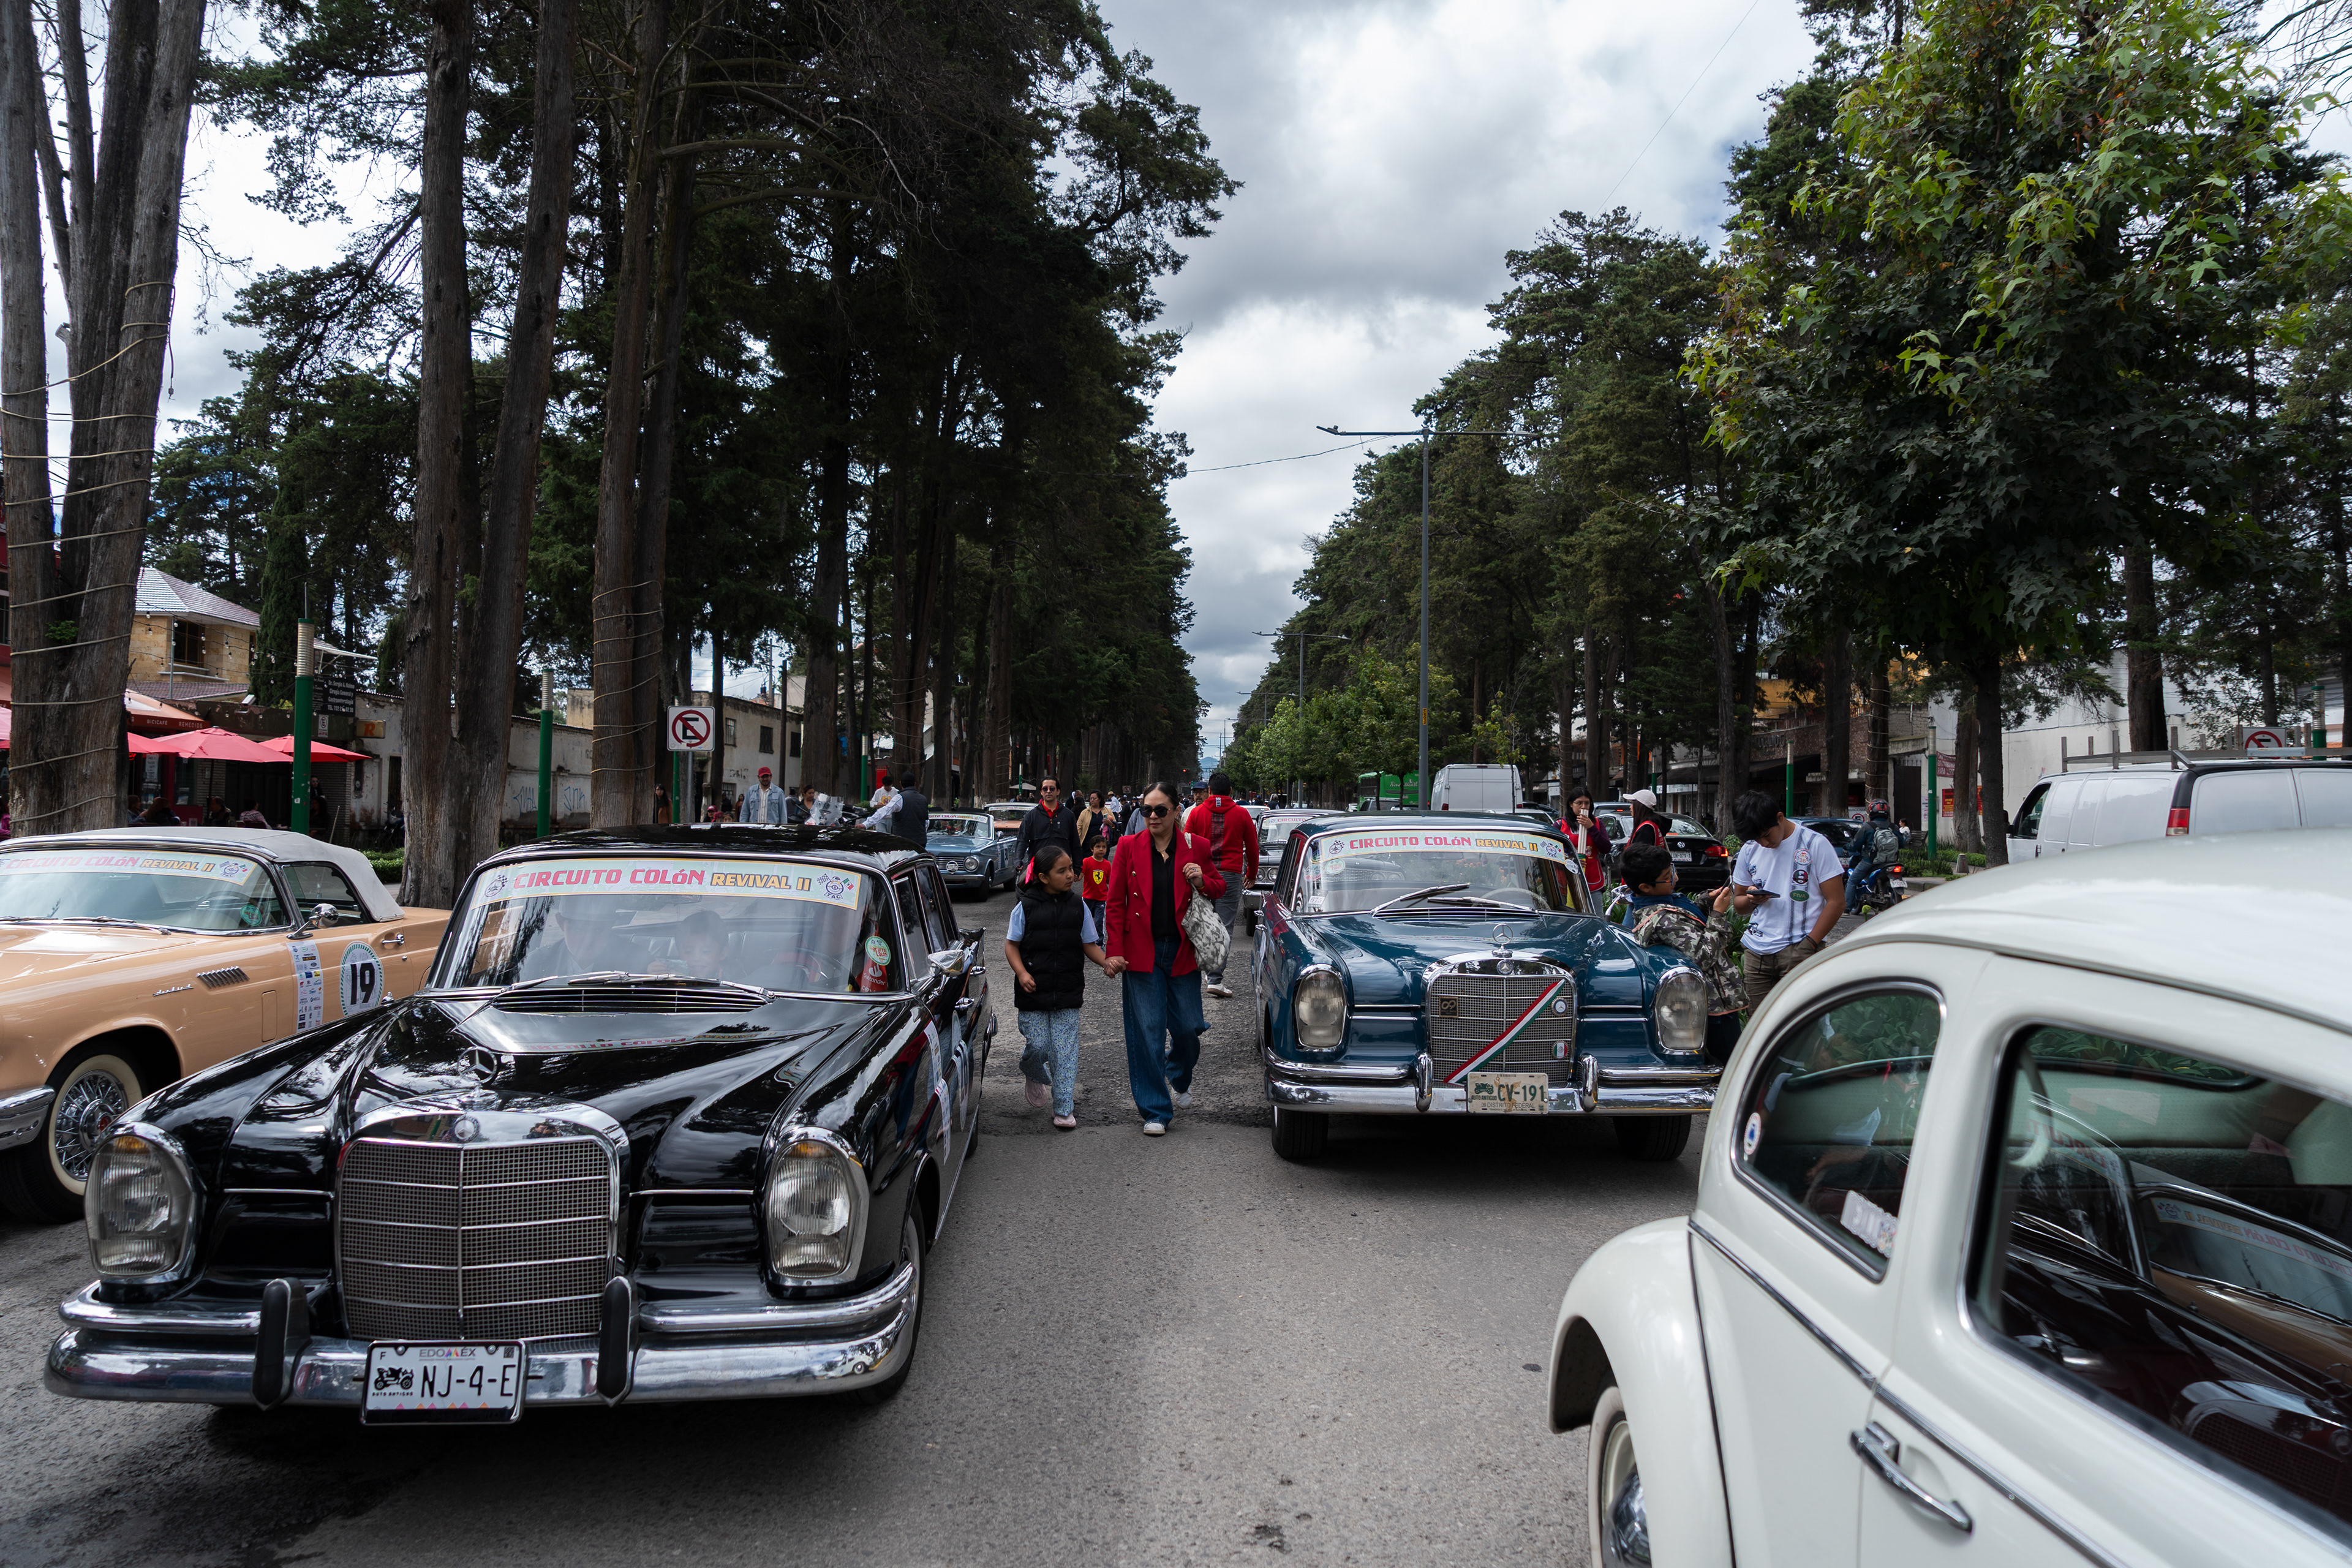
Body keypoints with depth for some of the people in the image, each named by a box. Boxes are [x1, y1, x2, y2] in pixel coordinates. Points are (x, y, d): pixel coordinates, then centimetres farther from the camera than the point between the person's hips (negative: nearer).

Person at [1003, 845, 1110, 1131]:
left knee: (1065, 1050, 0)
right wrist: (1022, 973, -12)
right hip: (1033, 990, -1)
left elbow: (1089, 944, 10)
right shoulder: (1026, 907, -4)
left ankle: (1064, 1108, 8)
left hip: (1068, 990, 2)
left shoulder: (1079, 906, 3)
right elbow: (1012, 945, 3)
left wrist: (1106, 962, -9)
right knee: (1039, 1046, -1)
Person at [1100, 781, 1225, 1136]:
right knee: (1146, 1033, -1)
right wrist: (1114, 951, -5)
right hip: (1141, 953, -1)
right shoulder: (1128, 847, 0)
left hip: (1183, 951, 1)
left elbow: (1219, 887, 15)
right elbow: (1115, 904, 2)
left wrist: (1202, 881, -9)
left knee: (1188, 1027, 7)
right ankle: (1154, 1111, 10)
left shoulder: (1195, 847, 1)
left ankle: (1179, 1077, 41)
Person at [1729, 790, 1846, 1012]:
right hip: (1756, 951, 5)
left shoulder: (1815, 844, -2)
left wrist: (1809, 944, -13)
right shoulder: (1749, 851, 14)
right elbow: (1738, 902, 22)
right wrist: (1751, 899, -3)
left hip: (1798, 950, -5)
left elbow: (1836, 902, -4)